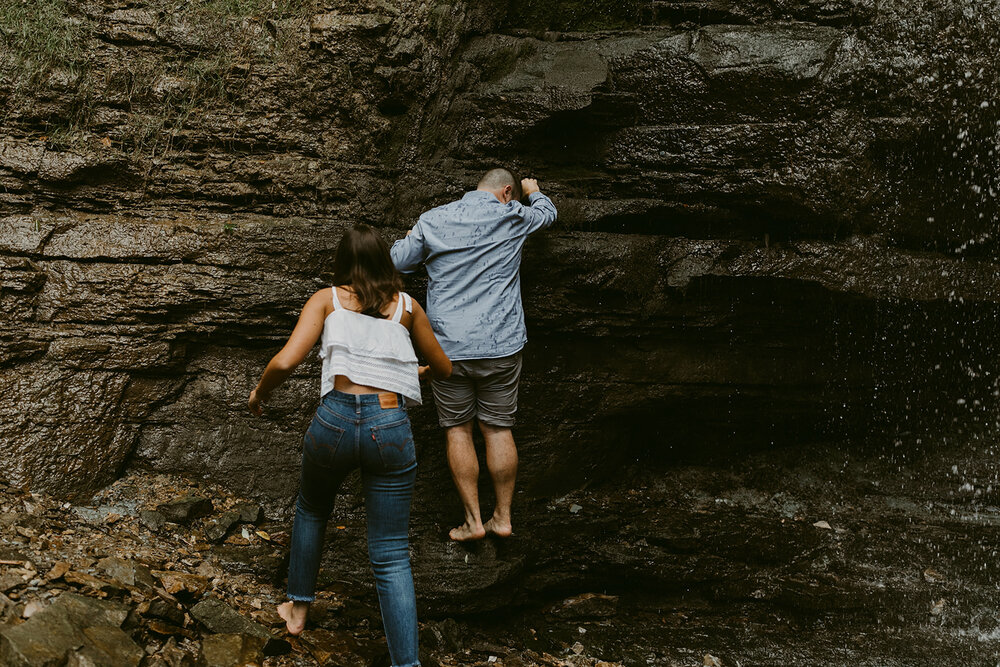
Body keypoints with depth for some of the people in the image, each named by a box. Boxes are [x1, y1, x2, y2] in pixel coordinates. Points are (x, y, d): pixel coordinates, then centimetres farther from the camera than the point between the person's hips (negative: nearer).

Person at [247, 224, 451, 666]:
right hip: (391, 430, 0)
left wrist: (260, 392, 14)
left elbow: (285, 362, -5)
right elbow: (444, 369, 27)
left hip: (336, 419, 0)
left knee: (311, 510, 32)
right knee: (390, 556, 6)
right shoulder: (407, 306, 14)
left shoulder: (326, 299, 9)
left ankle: (298, 607, 45)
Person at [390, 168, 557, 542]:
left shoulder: (432, 221, 2)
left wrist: (408, 238, 31)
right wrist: (534, 191, 43)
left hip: (448, 346, 0)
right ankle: (503, 517, 16)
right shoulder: (512, 217, 0)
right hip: (500, 345, 0)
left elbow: (398, 262, 9)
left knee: (458, 430, 8)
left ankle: (473, 520, 9)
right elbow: (547, 213, 21)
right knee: (498, 429, 9)